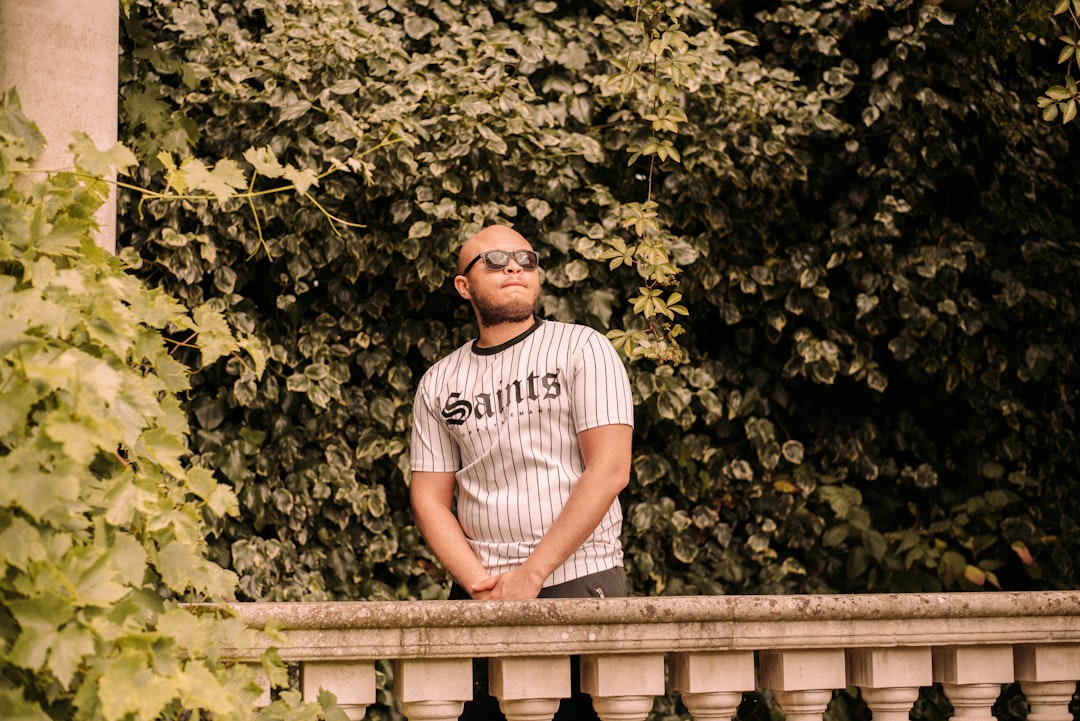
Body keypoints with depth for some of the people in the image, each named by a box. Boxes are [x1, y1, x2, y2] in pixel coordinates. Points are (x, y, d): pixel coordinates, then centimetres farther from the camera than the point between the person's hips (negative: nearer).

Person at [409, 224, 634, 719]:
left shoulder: (582, 350, 2)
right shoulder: (438, 384, 12)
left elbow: (609, 470, -8)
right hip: (478, 599, 3)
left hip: (580, 584, -2)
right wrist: (479, 583, -8)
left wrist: (531, 575, -12)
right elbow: (429, 499, 9)